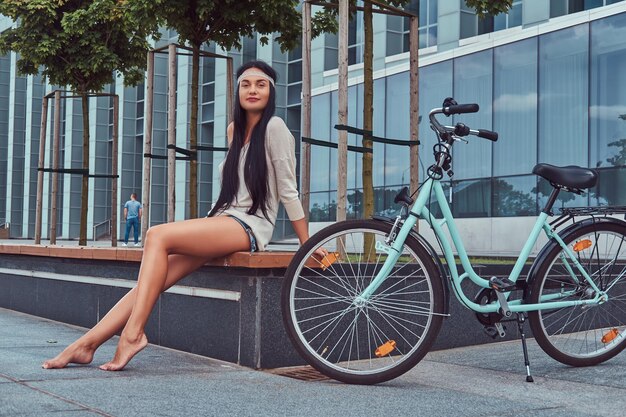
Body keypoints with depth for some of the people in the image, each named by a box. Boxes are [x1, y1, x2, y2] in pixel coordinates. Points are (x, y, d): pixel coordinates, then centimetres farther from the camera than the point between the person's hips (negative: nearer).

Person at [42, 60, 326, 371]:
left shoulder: (274, 127, -2)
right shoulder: (236, 131, 22)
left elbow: (288, 190, -4)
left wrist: (307, 245, -4)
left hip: (249, 226, -7)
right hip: (224, 220, 8)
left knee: (158, 235, -26)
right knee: (151, 281, -10)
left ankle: (133, 334, -28)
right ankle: (87, 344, -14)